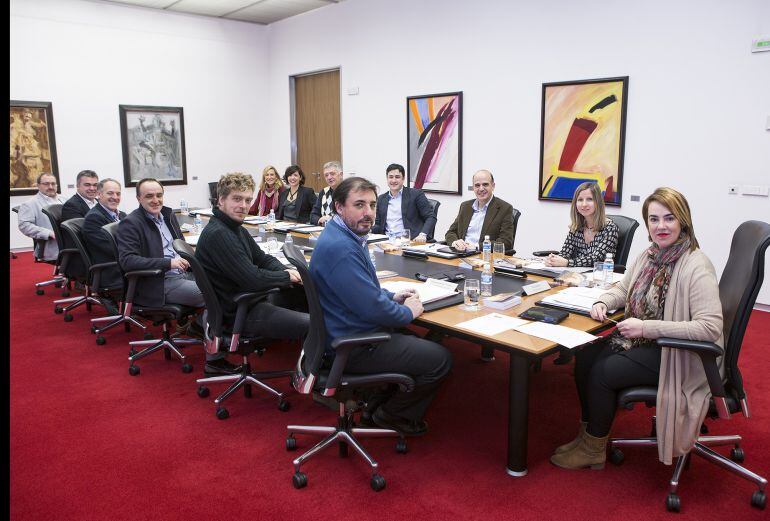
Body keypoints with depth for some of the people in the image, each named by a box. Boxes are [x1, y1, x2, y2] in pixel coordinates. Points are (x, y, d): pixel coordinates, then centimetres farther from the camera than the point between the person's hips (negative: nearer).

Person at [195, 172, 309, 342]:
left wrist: (286, 271, -5)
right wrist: (287, 276, -9)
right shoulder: (217, 234, -22)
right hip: (238, 312, -11)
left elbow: (263, 259, 16)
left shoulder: (237, 229, 11)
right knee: (314, 325, -21)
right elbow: (253, 279, -25)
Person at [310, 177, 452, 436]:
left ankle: (377, 403, 30)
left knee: (420, 343, 25)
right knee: (440, 360, -4)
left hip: (348, 335, 11)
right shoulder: (340, 248, -27)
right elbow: (373, 308, -28)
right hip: (355, 349, -11)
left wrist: (392, 297, 7)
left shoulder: (348, 236, 7)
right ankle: (391, 415, 15)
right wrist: (408, 312, -10)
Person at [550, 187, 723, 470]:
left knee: (603, 371, -17)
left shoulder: (696, 266, -22)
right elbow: (624, 288, 17)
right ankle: (588, 433, 9)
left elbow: (710, 327, -28)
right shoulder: (650, 255, 3)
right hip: (643, 341, 8)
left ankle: (593, 449, 5)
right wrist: (603, 303, -6)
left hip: (677, 355, -8)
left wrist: (646, 328, -29)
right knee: (585, 356, -7)